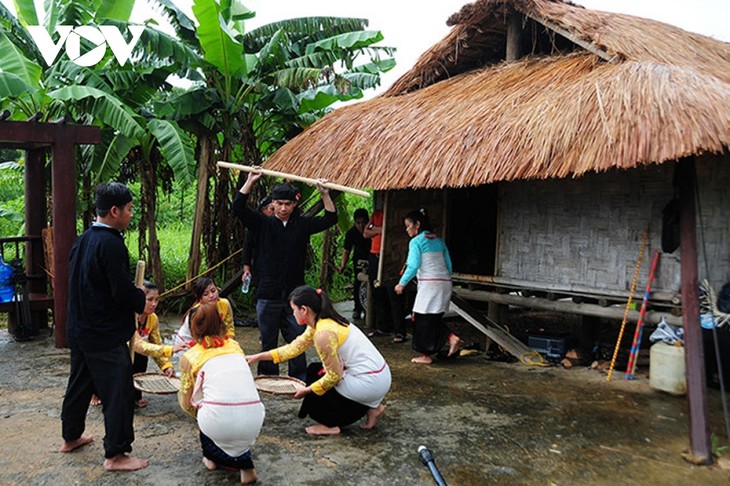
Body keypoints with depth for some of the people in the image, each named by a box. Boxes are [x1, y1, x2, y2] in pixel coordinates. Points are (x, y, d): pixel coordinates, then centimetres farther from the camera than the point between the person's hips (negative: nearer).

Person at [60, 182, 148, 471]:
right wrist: (142, 301, -5)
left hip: (79, 328, 10)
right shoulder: (111, 244, -21)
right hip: (106, 334, -10)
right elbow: (123, 292, -24)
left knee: (80, 383, 23)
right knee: (118, 391, -2)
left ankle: (70, 437, 40)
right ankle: (115, 455, 5)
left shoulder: (83, 240, 7)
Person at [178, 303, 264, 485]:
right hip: (254, 420, 2)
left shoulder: (189, 356, 12)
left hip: (219, 422, -2)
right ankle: (244, 463, 22)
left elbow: (186, 404, 18)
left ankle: (213, 457, 36)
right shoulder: (234, 345, 21)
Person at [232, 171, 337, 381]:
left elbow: (331, 218, 3)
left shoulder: (303, 224, 7)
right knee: (268, 342, 10)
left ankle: (299, 380, 16)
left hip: (295, 294, 1)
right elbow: (238, 207, -6)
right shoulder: (262, 224, 3)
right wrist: (250, 181, -11)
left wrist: (325, 194, -10)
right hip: (268, 295, -1)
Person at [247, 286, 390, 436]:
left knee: (315, 375, 6)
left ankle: (329, 425, 14)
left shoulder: (323, 333, -21)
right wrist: (258, 357, 14)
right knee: (315, 370, 19)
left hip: (369, 383, -8)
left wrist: (307, 390, -2)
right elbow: (295, 347, 13)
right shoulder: (321, 322, 6)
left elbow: (334, 376, -16)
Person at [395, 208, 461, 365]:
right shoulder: (439, 241, 16)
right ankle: (452, 337, 1)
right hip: (445, 283, 7)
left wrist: (402, 283, -7)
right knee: (435, 317, 18)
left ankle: (426, 356, 7)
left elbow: (414, 266, -14)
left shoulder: (416, 241, -4)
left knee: (423, 318, 2)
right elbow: (449, 265, 14)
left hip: (429, 284, -7)